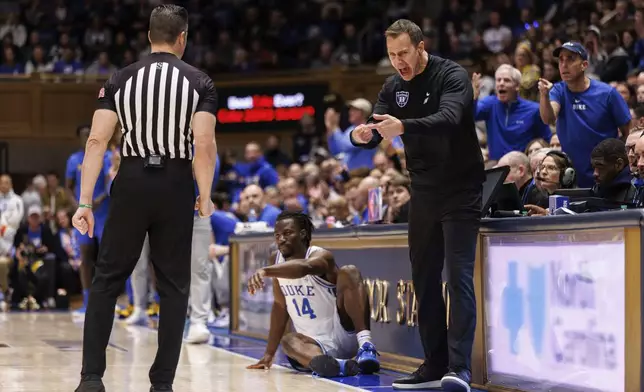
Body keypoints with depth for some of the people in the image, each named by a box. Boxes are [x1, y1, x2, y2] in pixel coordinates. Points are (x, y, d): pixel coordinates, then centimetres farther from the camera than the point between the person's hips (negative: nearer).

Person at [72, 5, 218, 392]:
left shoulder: (120, 79, 4)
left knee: (107, 281, 11)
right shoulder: (199, 82, 0)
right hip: (176, 184, -1)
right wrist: (205, 198, -2)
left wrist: (85, 202, -3)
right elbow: (204, 144, -11)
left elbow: (97, 140, -3)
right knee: (173, 287, 9)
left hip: (132, 181, 1)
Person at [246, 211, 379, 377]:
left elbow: (304, 267, -41)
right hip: (315, 344, 5)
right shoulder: (276, 260, 5)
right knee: (289, 341, -30)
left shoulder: (321, 256, -15)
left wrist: (265, 271, -58)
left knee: (348, 272, -27)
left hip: (343, 335, -5)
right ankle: (336, 364, -57)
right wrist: (269, 353, 12)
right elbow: (280, 305, 15)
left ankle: (365, 344, -41)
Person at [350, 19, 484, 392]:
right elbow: (376, 131, 1)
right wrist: (363, 135, -24)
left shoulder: (453, 76, -14)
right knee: (425, 279, 8)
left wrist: (404, 127, -47)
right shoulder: (394, 86, 5)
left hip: (461, 191, -7)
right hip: (424, 192, 7)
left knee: (458, 277, -13)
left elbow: (449, 118, -32)